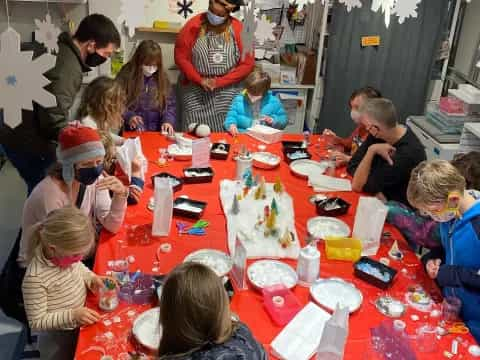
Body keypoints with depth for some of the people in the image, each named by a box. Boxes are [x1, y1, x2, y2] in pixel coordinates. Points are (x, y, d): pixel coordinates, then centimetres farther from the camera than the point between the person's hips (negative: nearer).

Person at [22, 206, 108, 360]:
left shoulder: (66, 255, -16)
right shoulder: (35, 278, -35)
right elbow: (37, 322, -26)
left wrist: (92, 278, -10)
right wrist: (72, 315, -32)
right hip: (57, 338, -6)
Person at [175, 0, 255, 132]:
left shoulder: (238, 29, -2)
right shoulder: (193, 25, -1)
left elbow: (247, 63, -4)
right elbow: (181, 57, -1)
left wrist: (219, 82, -10)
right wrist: (200, 81, -11)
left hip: (228, 94, 0)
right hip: (196, 93, 0)